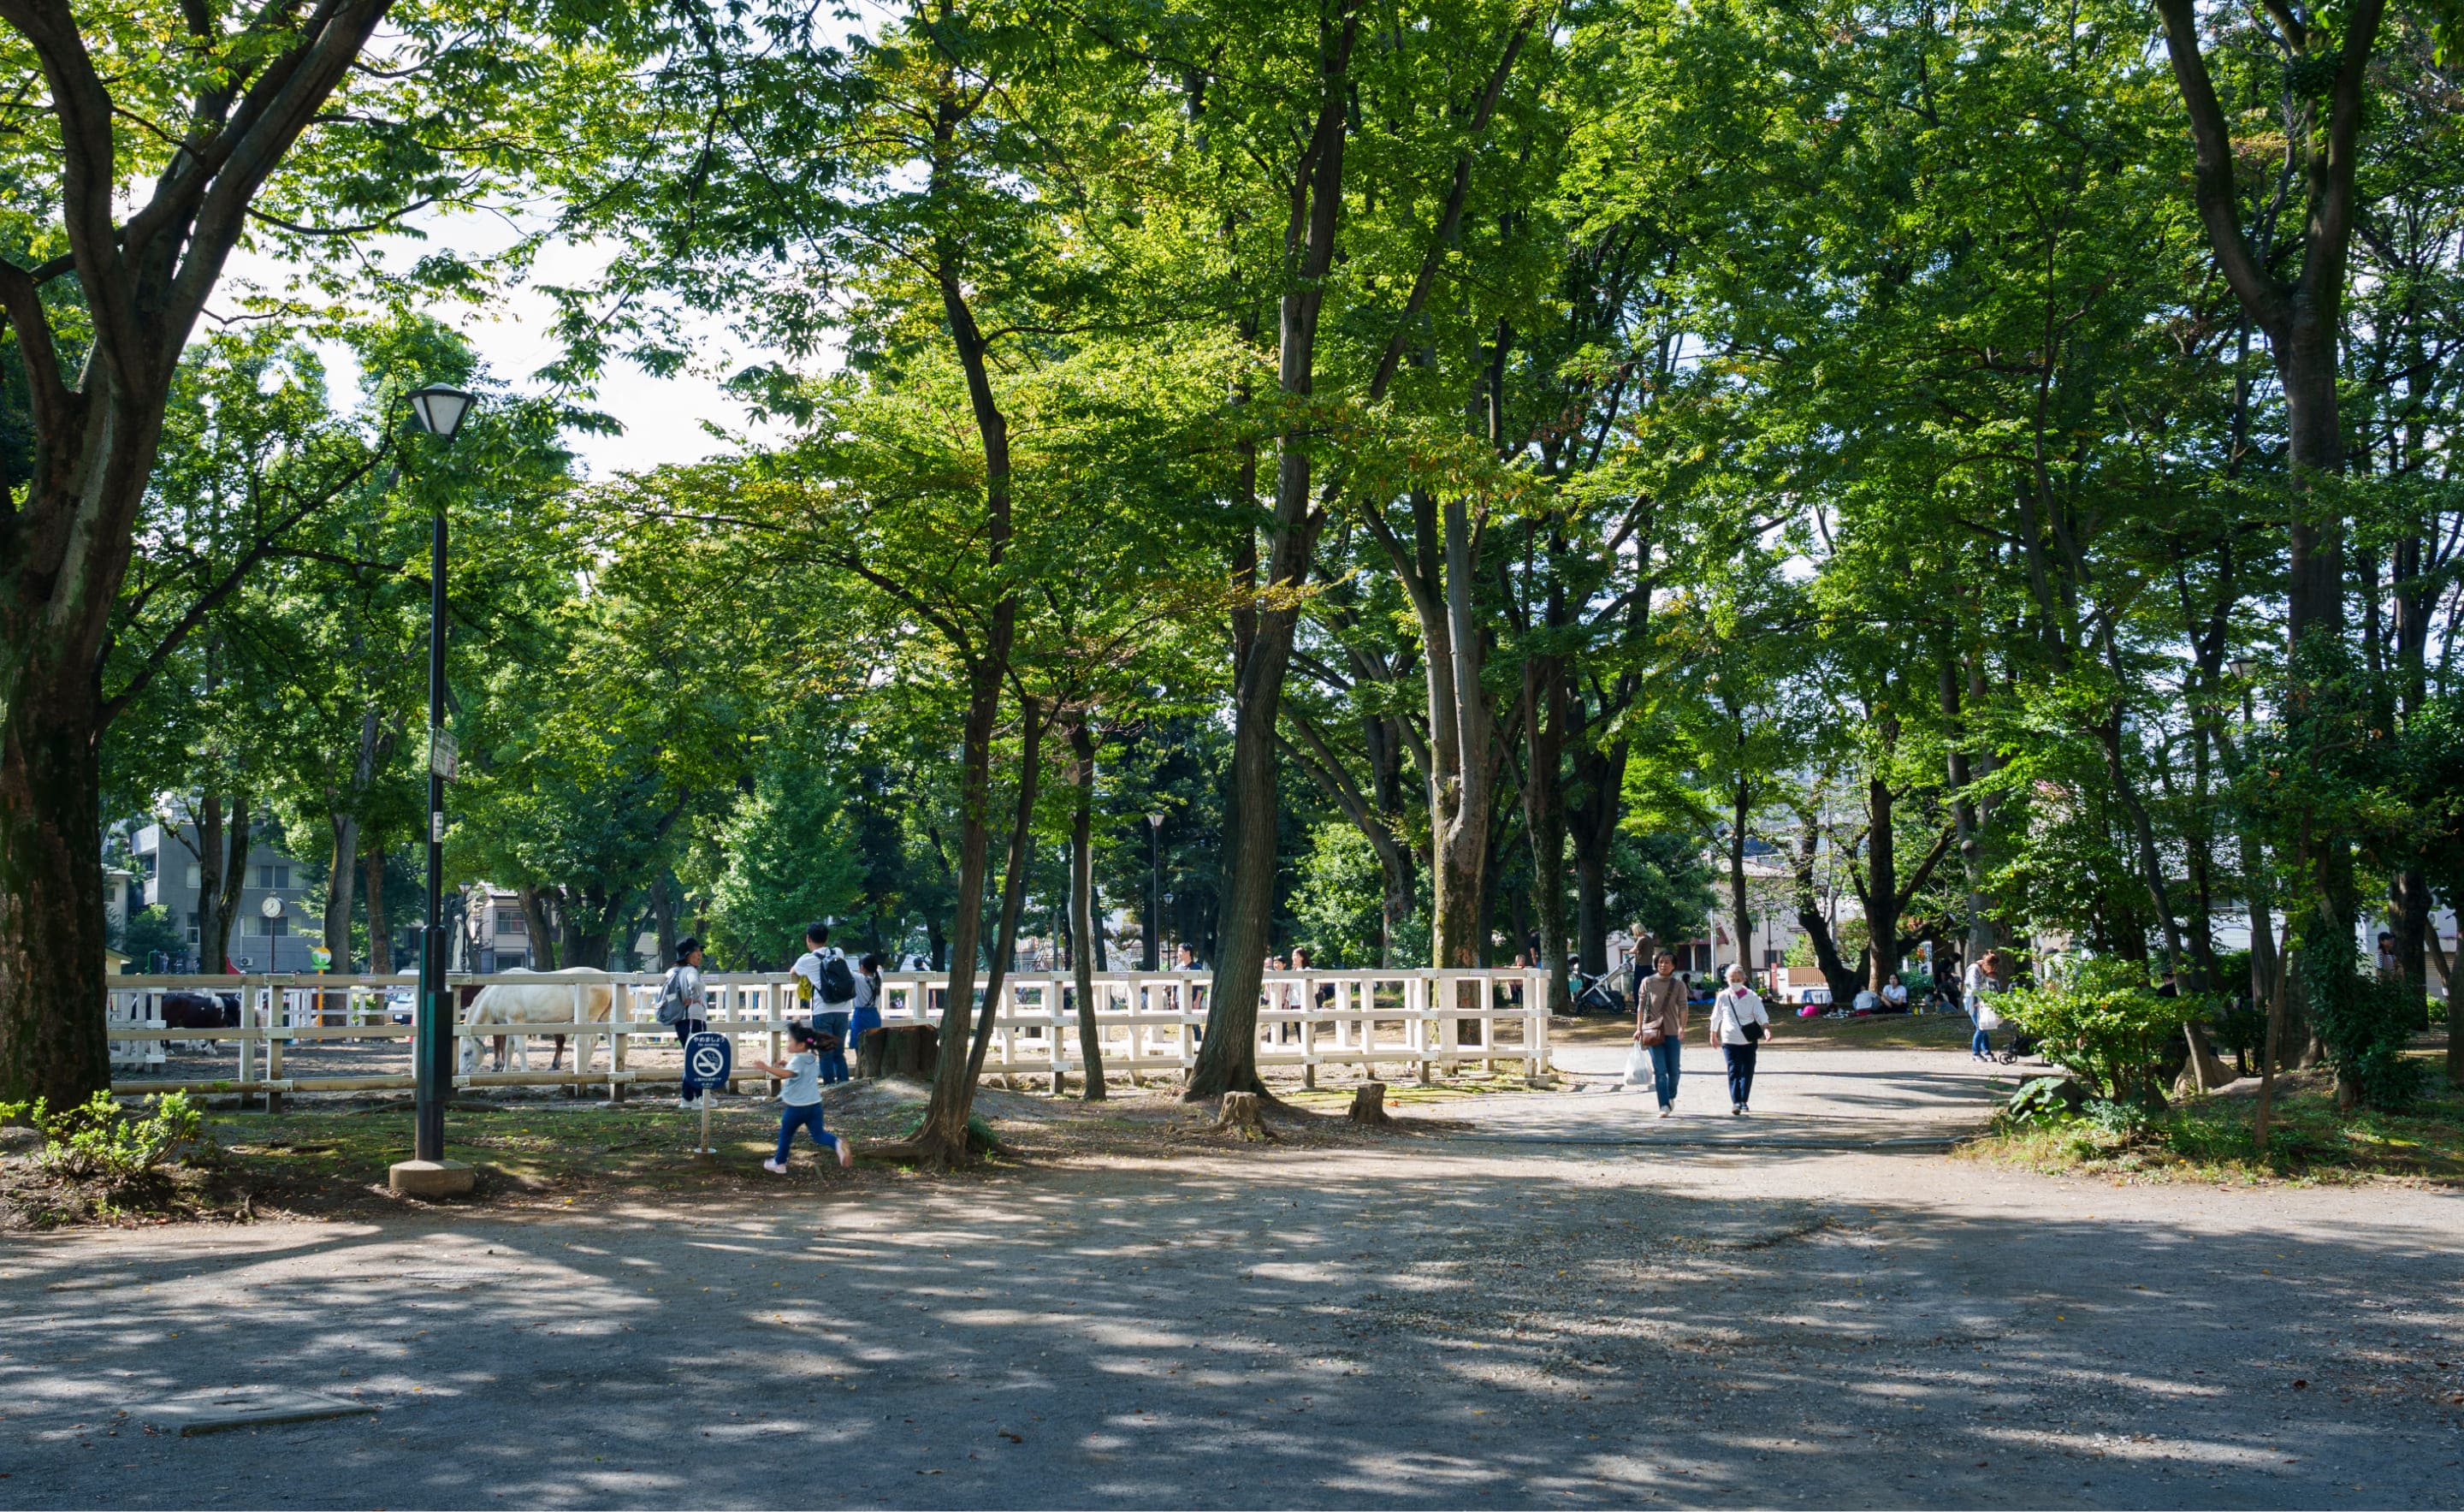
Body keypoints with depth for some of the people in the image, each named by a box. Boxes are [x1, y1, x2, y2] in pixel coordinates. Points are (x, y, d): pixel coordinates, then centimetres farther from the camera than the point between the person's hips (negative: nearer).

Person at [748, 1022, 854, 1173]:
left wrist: (766, 1067, -44)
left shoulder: (797, 1060, -17)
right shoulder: (814, 1058, 9)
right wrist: (787, 1064, 23)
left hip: (797, 1107, -6)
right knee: (819, 1135, 8)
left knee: (785, 1134, 14)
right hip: (815, 1104, 6)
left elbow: (786, 1074, -37)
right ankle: (838, 1144, -20)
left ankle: (779, 1164, 26)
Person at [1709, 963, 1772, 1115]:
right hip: (1730, 1041, -1)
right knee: (1734, 1071, -11)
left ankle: (1744, 1101, 19)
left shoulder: (1751, 997, 0)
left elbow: (1761, 1015, -8)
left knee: (1747, 1071, 5)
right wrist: (1713, 1035, 20)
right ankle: (1735, 1102, -18)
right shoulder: (1723, 997, 2)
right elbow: (1716, 1017, 14)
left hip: (1749, 1040, 1)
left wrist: (1766, 1028, -26)